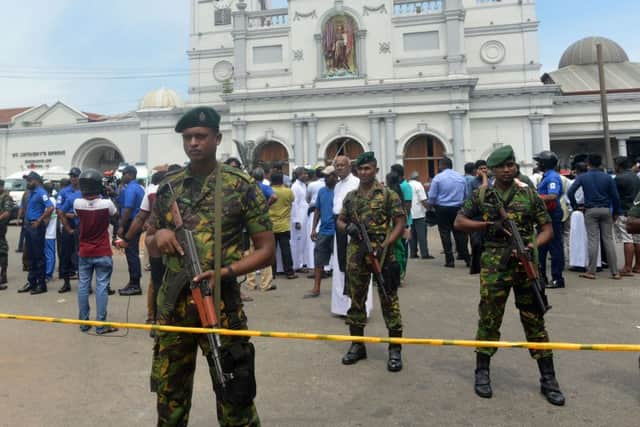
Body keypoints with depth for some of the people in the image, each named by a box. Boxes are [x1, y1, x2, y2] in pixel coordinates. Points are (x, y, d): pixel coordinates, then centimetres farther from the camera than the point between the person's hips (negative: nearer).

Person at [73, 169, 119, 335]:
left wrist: (85, 195, 17)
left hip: (84, 253, 3)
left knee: (83, 286, 12)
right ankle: (101, 324, 3)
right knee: (102, 287, 0)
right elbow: (116, 214, 6)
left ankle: (83, 322, 20)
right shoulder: (106, 203, -16)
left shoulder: (77, 203, -8)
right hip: (102, 253, -3)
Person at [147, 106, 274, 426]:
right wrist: (159, 236, -7)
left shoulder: (242, 186, -5)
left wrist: (225, 272, -19)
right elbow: (150, 246, 17)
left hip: (220, 304, -4)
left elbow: (266, 250, -5)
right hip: (172, 304, 4)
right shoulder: (168, 187, 7)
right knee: (169, 394, 20)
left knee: (234, 399, 6)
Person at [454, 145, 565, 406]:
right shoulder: (481, 195, 4)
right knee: (489, 319, 6)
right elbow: (459, 222, 5)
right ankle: (482, 372, 22)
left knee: (535, 321, 8)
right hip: (495, 265, -1)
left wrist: (534, 244, -15)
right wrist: (486, 225, -9)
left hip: (526, 264, 1)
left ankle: (548, 379, 20)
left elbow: (547, 228, 6)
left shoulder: (529, 194, 5)